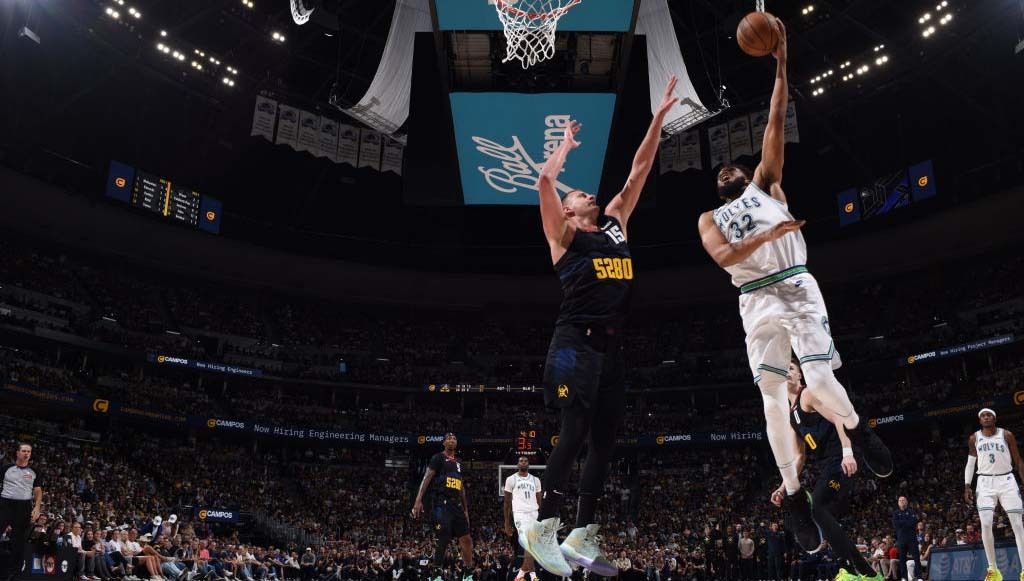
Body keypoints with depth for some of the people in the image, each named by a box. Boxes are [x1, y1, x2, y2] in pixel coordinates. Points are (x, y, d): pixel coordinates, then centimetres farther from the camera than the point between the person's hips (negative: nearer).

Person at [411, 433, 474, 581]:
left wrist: (465, 509, 23)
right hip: (442, 504, -7)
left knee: (466, 539, 6)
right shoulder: (438, 458, -1)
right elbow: (427, 478, -10)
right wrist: (418, 500, -21)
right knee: (442, 540, -8)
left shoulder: (459, 462, 21)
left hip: (457, 504, 7)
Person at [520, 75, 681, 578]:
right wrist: (568, 142, 7)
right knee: (575, 435, -11)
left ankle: (581, 539, 15)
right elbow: (545, 180, -9)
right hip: (575, 343, -6)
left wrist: (659, 118, 17)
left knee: (604, 441, 6)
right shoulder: (564, 235, 4)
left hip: (611, 345, 7)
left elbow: (638, 172, 19)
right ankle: (541, 531, 0)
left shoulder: (616, 224, 20)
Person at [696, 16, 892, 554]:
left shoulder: (765, 184, 17)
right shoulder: (708, 218, 16)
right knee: (773, 399, -3)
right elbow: (724, 257, -5)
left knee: (821, 383, -13)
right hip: (757, 302, 1)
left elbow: (775, 124, 8)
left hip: (798, 288, -1)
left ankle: (857, 429, 21)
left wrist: (781, 65, 1)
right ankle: (793, 496, 7)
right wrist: (767, 234, -19)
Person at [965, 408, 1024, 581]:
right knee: (986, 524, -10)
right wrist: (967, 486, 2)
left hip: (1006, 480, -1)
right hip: (985, 482, 1)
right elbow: (971, 463, 11)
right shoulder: (974, 439, 4)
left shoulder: (1007, 435, -2)